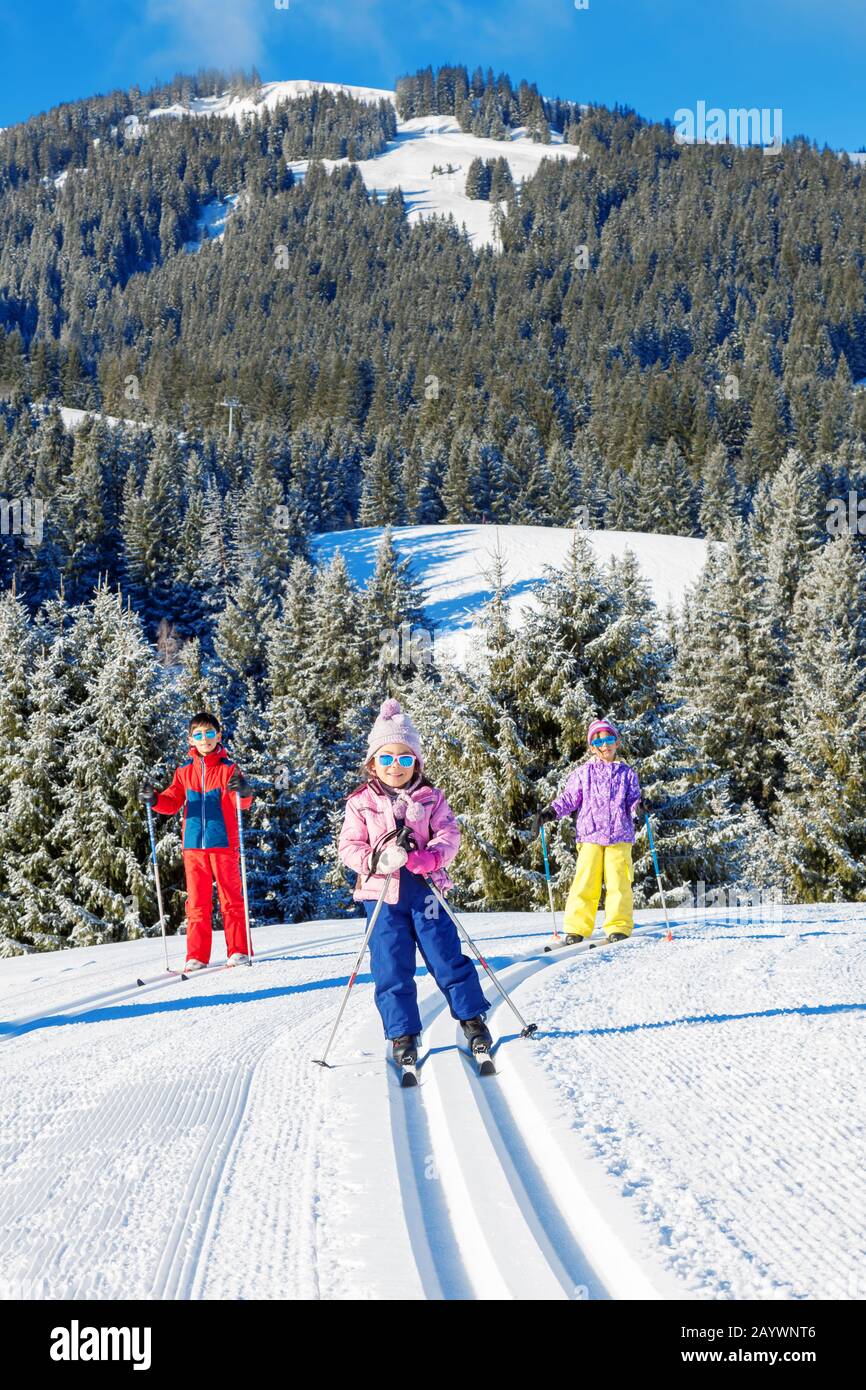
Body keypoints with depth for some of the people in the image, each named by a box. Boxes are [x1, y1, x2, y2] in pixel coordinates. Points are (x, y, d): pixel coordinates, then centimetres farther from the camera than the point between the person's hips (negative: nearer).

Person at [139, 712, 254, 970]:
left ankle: (238, 952, 7)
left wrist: (244, 791, -35)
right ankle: (197, 956, 9)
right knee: (197, 901, 5)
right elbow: (172, 802, 8)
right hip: (194, 844, 3)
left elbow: (243, 803, -12)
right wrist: (154, 799, -13)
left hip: (223, 843, -3)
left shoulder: (228, 768, -1)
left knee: (231, 898, 1)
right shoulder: (185, 771, 10)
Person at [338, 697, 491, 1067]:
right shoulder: (361, 802, 2)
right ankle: (403, 1034, 14)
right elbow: (349, 846, -1)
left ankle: (471, 1017, 18)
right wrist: (378, 860, -21)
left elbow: (448, 835, -2)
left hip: (424, 890, 0)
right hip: (382, 895, 0)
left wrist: (426, 859, -22)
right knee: (391, 968, 3)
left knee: (447, 957, 2)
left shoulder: (430, 798, 4)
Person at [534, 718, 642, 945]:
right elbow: (569, 799, 10)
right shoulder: (583, 772, 12)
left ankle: (619, 929, 2)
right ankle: (576, 930, -2)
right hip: (590, 836, 0)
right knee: (585, 882, -6)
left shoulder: (626, 773, 13)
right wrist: (551, 811, -5)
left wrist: (639, 805, -13)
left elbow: (632, 800, 9)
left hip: (620, 836, 0)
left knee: (618, 882, -5)